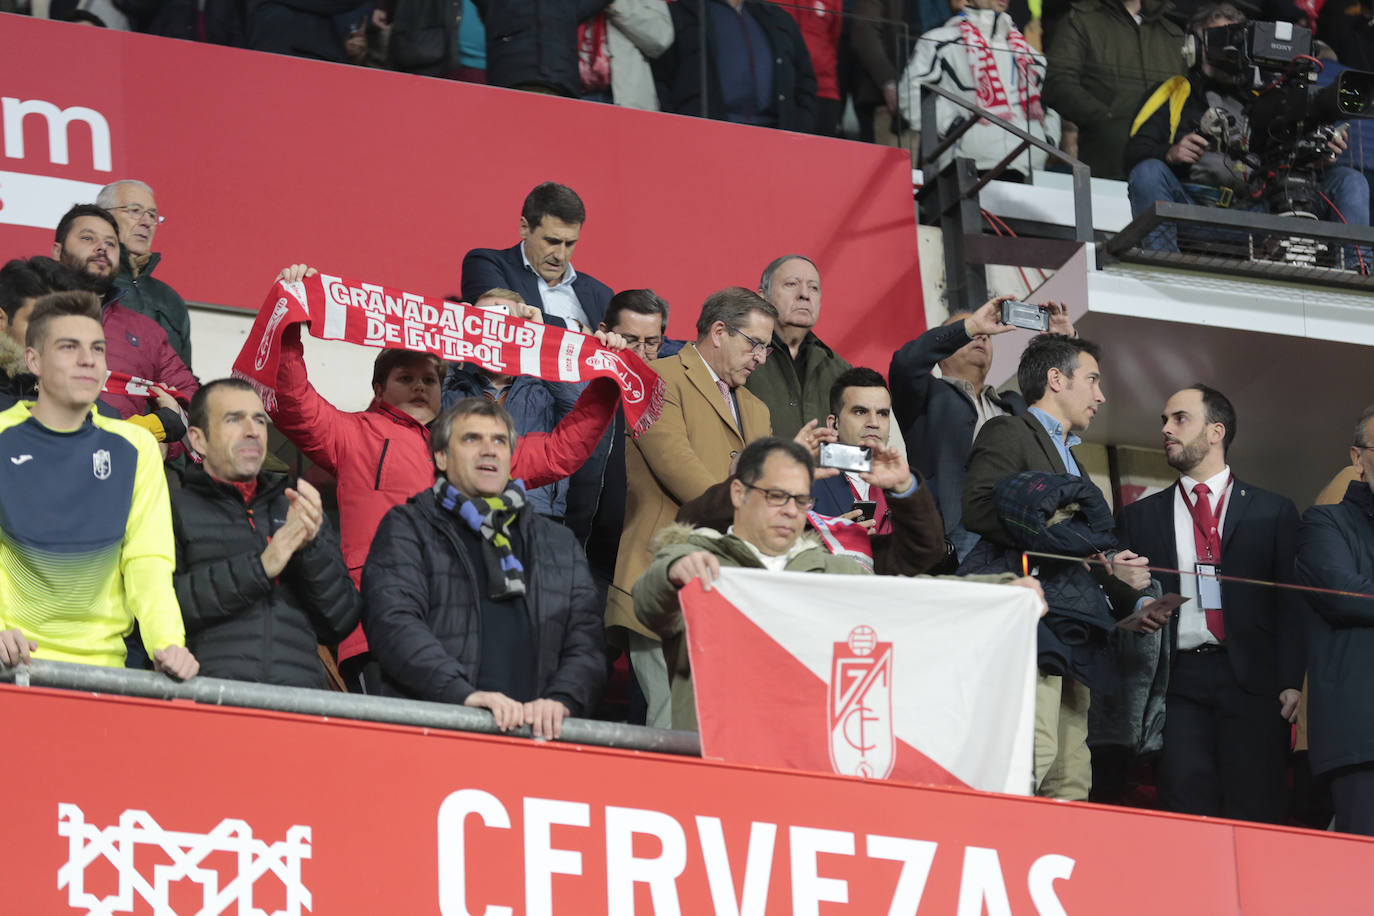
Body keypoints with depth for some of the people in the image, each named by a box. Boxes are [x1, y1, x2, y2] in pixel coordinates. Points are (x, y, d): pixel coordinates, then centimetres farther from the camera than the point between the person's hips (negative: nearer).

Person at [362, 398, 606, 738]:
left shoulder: (560, 544, 25)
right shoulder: (406, 528, 12)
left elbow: (585, 641, 16)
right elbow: (394, 623, -3)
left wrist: (560, 701, -7)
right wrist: (465, 694, -17)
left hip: (537, 735, 3)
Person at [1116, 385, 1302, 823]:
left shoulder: (1272, 512, 12)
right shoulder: (1141, 516, 17)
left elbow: (1292, 604, 6)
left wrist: (1292, 683, -5)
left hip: (1252, 681, -1)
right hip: (1179, 683, 2)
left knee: (1255, 816, -6)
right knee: (1187, 812, -9)